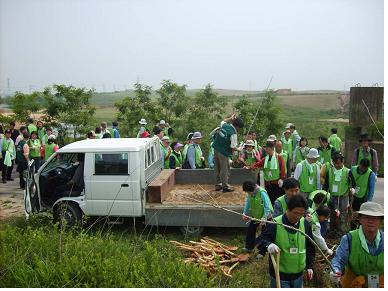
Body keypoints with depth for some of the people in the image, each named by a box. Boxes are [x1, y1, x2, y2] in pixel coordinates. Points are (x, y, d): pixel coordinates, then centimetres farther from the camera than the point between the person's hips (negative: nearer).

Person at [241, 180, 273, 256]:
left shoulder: (262, 193, -30)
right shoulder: (250, 193, -9)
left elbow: (267, 207, -31)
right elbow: (248, 203, 0)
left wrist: (264, 218, -37)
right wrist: (244, 213, -13)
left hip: (266, 216, -7)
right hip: (255, 216, 7)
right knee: (250, 230, 13)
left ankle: (262, 252, 20)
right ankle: (249, 247, 31)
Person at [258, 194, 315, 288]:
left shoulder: (306, 224, -3)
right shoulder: (275, 224, -19)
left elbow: (310, 247, 10)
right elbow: (260, 241, -14)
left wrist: (309, 266, 11)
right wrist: (268, 245, -35)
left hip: (298, 274, 5)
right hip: (279, 274, -4)